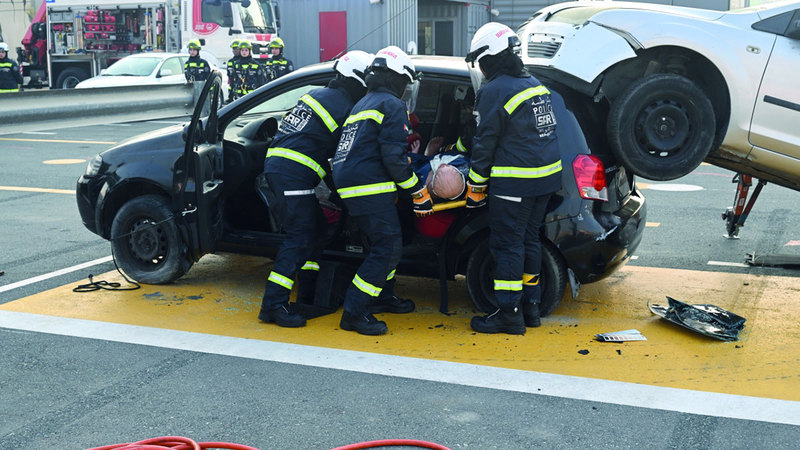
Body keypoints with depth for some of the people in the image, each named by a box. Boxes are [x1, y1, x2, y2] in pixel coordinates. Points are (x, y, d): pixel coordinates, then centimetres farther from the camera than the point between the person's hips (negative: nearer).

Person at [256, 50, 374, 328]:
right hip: (293, 173, -10)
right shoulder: (346, 109, -8)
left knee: (315, 229, 17)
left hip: (277, 167, 10)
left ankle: (308, 295, 24)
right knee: (300, 238, -9)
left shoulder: (318, 95, 20)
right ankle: (273, 305, -12)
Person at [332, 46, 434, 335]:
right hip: (369, 188, -10)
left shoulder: (363, 105, 26)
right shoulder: (392, 106, -5)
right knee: (388, 247, -11)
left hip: (349, 186, 10)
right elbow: (393, 157, -14)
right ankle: (354, 312, -14)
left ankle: (383, 297, 31)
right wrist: (418, 191, -8)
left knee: (387, 242, 21)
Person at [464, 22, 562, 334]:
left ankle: (509, 314, 0)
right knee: (528, 239, 16)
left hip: (514, 181, -9)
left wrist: (475, 186, -1)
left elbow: (485, 143, -11)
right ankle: (530, 305, 23)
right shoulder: (534, 84, 15)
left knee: (507, 244, -3)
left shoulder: (495, 92, -12)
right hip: (547, 176, 9)